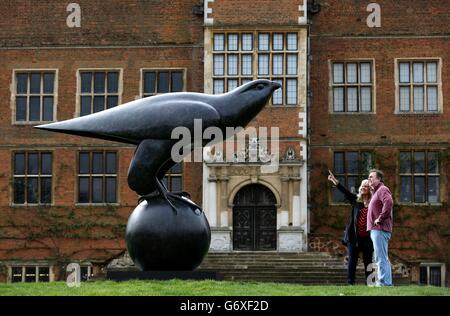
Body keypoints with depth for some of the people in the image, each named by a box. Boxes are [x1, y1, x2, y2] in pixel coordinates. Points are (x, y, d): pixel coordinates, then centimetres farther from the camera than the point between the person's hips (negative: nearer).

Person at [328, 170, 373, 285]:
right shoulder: (356, 199, 6)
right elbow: (345, 192, -6)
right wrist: (335, 182, -19)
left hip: (367, 237, -1)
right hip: (354, 236, 1)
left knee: (368, 262, 7)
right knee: (352, 260, 1)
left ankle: (369, 283, 12)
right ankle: (350, 282, 2)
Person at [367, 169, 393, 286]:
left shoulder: (382, 190, -8)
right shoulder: (375, 191, 24)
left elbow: (388, 202, -27)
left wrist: (380, 218, -23)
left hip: (380, 229, -11)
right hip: (376, 229, 11)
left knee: (381, 258, -13)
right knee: (383, 258, 13)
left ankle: (383, 282, -14)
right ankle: (387, 282, 18)